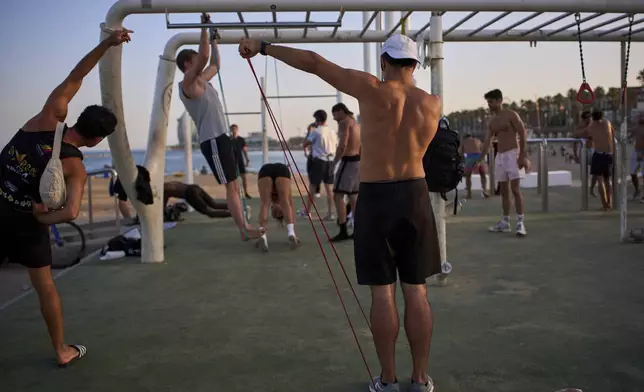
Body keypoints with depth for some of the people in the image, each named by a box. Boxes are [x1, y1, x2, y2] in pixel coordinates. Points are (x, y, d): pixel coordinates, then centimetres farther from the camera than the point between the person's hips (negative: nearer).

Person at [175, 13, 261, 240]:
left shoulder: (200, 81, 18)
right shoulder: (188, 83, -10)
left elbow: (215, 65, 32)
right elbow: (204, 56, -22)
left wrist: (214, 38, 27)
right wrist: (204, 27, -15)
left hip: (220, 138, 10)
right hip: (213, 141, -10)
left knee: (233, 185, 9)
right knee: (231, 186, -9)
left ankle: (244, 227, 13)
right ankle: (244, 230, -6)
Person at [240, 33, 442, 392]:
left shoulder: (372, 90, -11)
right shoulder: (433, 103, 0)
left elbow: (313, 62, -8)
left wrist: (263, 46, 0)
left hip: (376, 200, -3)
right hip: (416, 197, 3)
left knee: (382, 293, 4)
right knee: (417, 292, 9)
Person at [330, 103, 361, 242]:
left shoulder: (344, 122, -9)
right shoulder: (355, 123, 20)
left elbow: (343, 145, -20)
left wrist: (334, 163, -16)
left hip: (348, 161, -10)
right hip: (357, 161, 10)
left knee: (338, 195, -9)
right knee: (353, 196, 12)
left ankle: (343, 231, -13)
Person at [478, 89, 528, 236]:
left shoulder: (511, 115, -6)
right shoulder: (491, 122, 14)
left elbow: (523, 134, -10)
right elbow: (487, 142, 11)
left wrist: (523, 155, -18)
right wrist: (480, 160, 2)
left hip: (513, 154, -7)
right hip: (500, 156, 7)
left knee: (515, 189, -13)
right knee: (504, 190, 8)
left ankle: (520, 223, -11)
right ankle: (505, 222, 13)